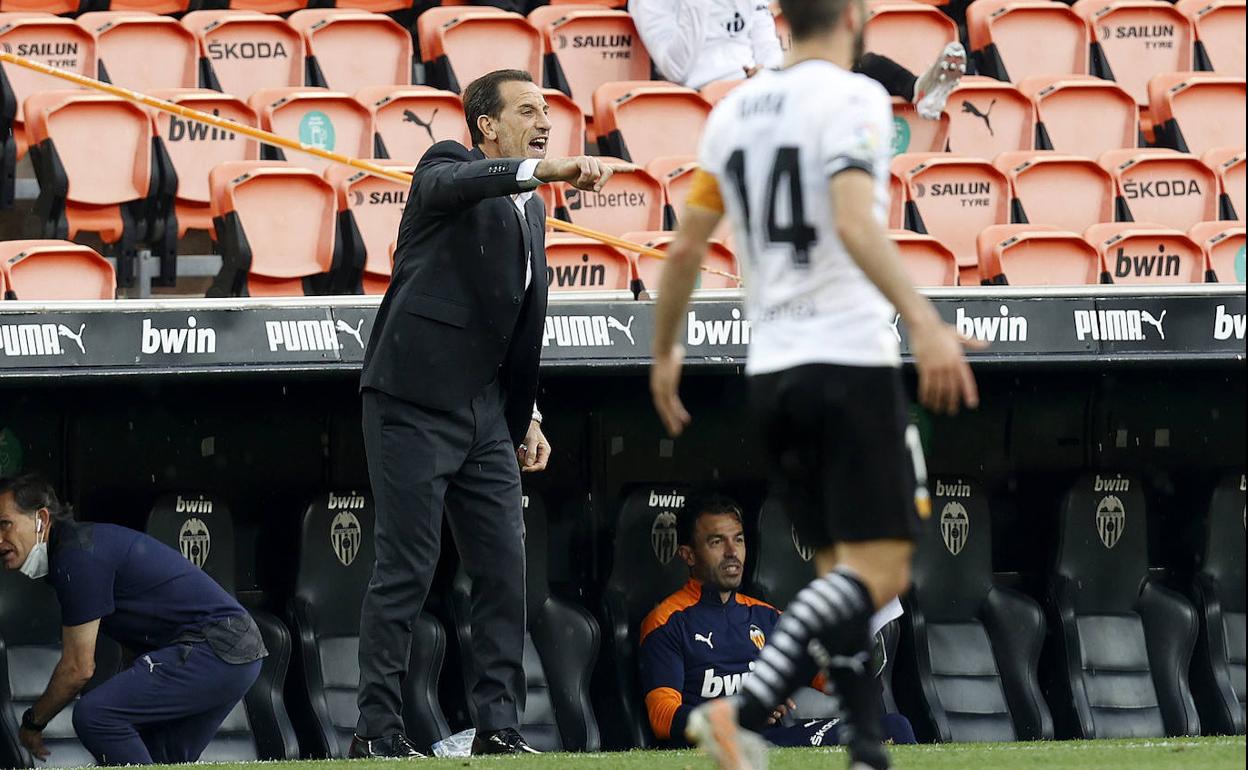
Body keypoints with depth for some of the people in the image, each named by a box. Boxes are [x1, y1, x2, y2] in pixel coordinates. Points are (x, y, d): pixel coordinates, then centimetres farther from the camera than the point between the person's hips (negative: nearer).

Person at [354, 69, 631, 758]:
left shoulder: (530, 208, 18)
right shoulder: (446, 169, -4)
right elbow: (455, 182, -31)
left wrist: (527, 418, 18)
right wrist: (547, 170, -46)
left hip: (486, 415, 8)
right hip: (414, 407, -8)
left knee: (504, 569, 3)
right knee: (405, 572, -7)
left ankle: (499, 727, 8)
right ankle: (376, 731, -3)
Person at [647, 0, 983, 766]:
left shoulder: (734, 110, 12)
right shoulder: (852, 98, -9)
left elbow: (687, 248, 15)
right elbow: (855, 224, -24)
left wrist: (665, 352, 28)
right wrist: (925, 323, -32)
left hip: (771, 371, 7)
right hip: (849, 363, -7)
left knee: (842, 567, 13)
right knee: (879, 570, -9)